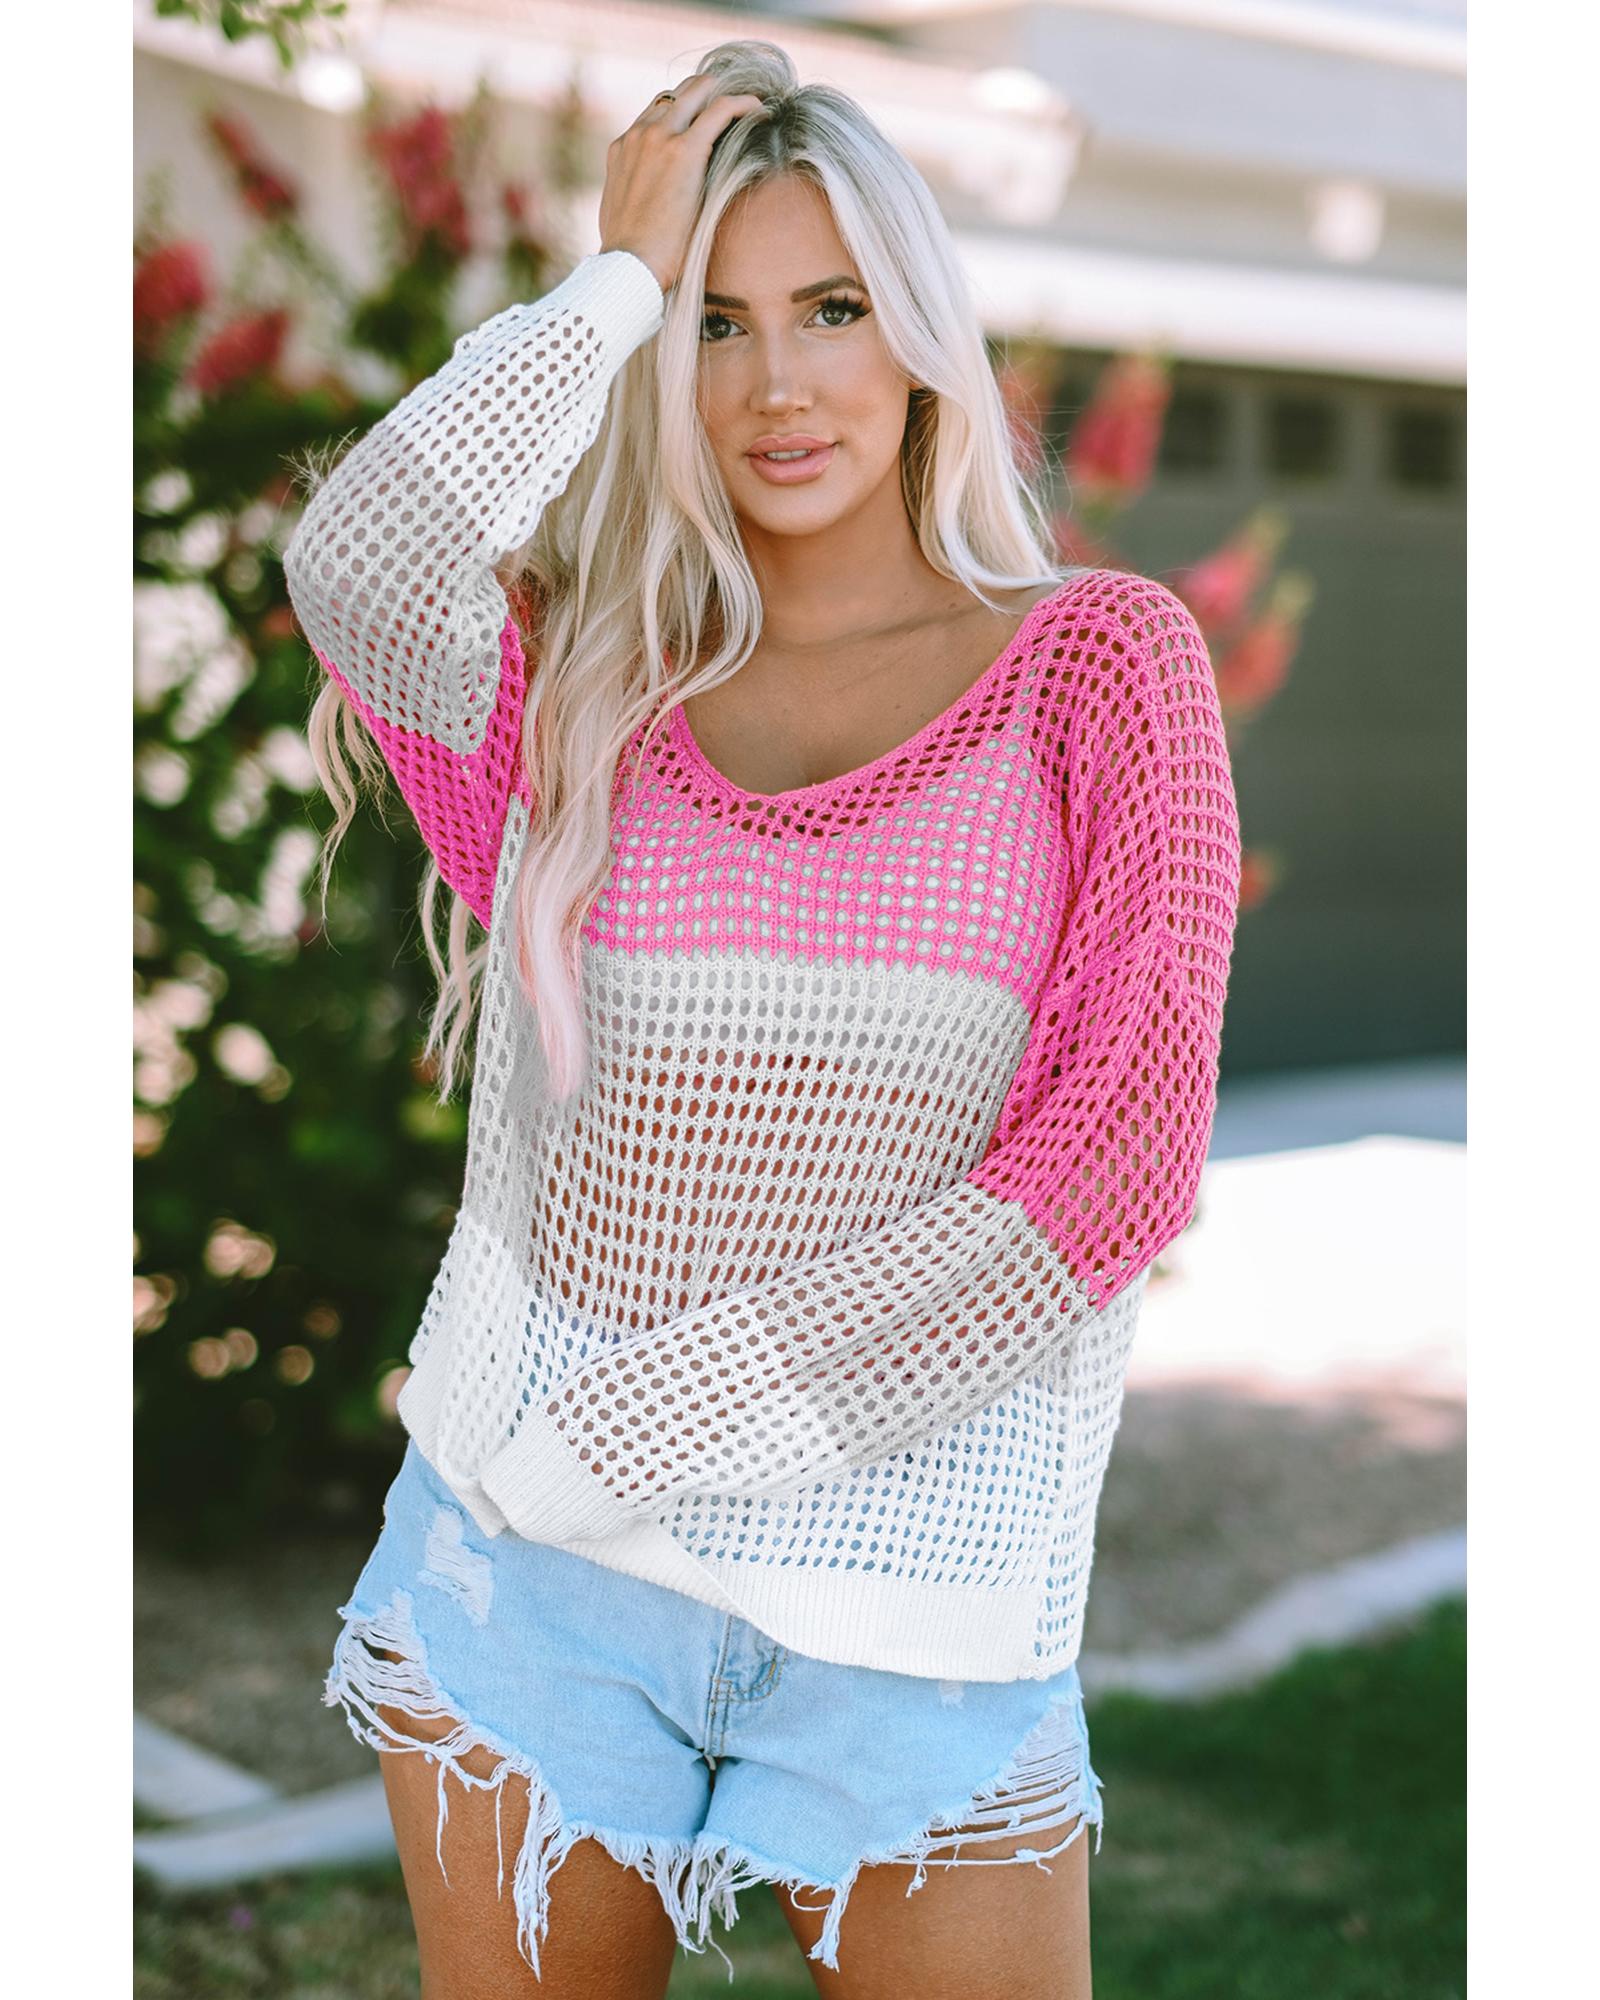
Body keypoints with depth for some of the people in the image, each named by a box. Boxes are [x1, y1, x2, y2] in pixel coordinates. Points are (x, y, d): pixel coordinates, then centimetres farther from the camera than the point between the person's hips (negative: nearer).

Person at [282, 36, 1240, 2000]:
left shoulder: (1098, 660, 1)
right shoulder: (577, 681, 7)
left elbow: (1119, 1156, -8)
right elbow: (355, 568, -17)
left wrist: (676, 1412, -11)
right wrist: (616, 277, -7)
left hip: (914, 1602, -1)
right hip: (532, 1566, 2)